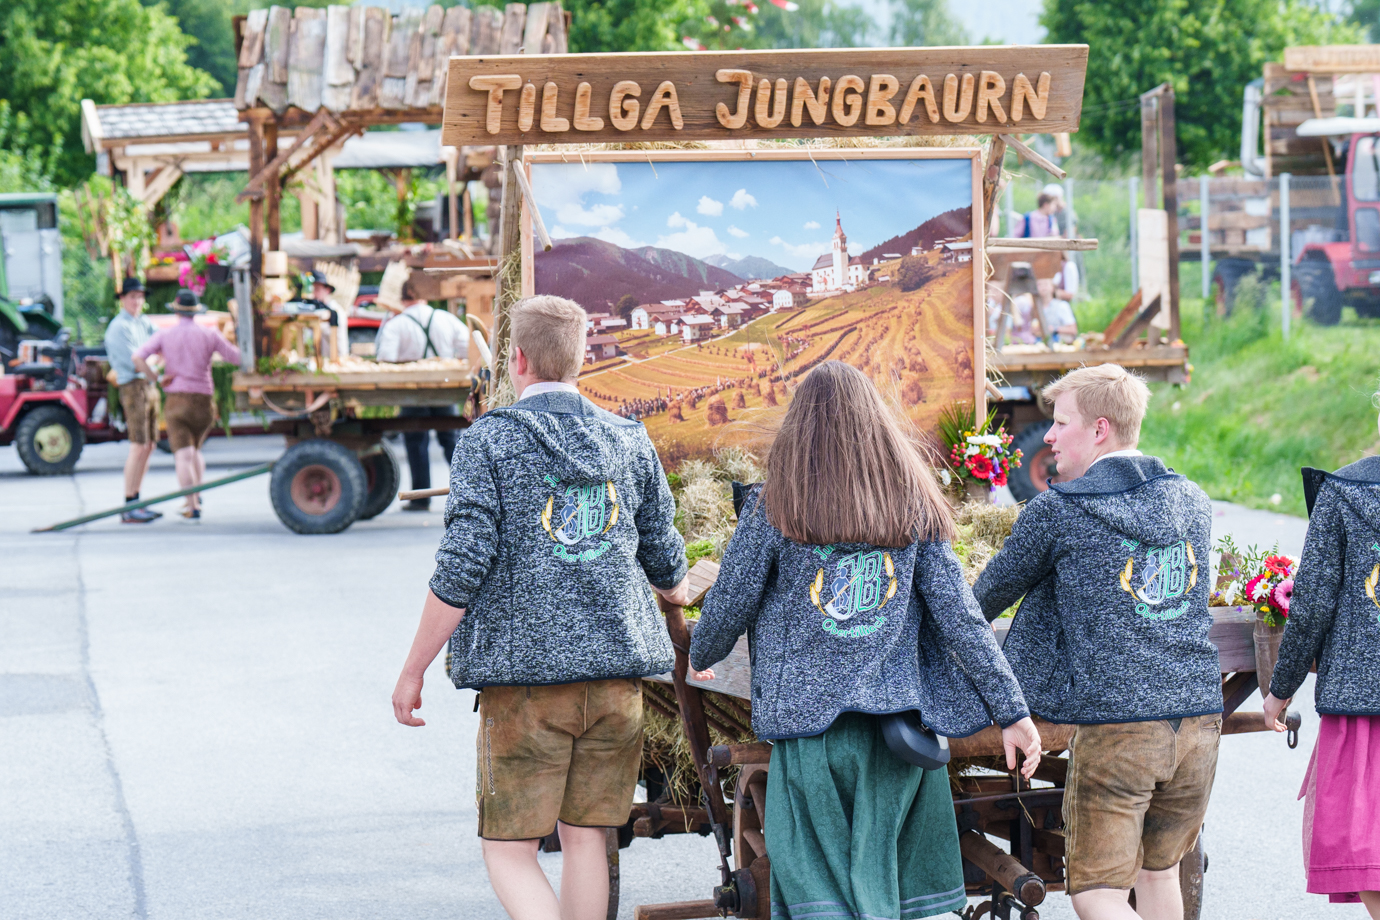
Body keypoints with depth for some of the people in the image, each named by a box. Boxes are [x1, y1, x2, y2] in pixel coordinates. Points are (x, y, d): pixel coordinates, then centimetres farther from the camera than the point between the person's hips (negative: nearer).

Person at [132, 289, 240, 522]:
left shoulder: (165, 336, 2)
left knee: (183, 454, -6)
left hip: (176, 400, -2)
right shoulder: (209, 335, 1)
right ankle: (197, 494, 14)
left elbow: (137, 357, -10)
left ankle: (192, 507, -16)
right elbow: (237, 358, 2)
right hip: (203, 400, 2)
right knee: (195, 449, 25)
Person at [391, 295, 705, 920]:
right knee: (585, 838, 14)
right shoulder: (630, 441, 7)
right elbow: (663, 558, 14)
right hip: (616, 668, 4)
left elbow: (462, 569, -12)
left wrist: (412, 672, -4)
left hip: (524, 671, -4)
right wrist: (675, 593, 39)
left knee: (509, 849, 1)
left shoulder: (488, 442, -6)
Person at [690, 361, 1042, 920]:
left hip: (809, 720, -3)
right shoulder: (915, 506, 6)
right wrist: (1011, 710, 6)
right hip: (900, 718, 3)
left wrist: (700, 657, 27)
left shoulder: (774, 507, -1)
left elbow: (729, 605, 5)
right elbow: (959, 617, 3)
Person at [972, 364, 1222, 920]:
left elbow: (993, 592, 11)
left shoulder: (1057, 510, -3)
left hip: (1114, 727, -6)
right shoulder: (1192, 503, 13)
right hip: (1199, 715, 6)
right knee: (1158, 873, 20)